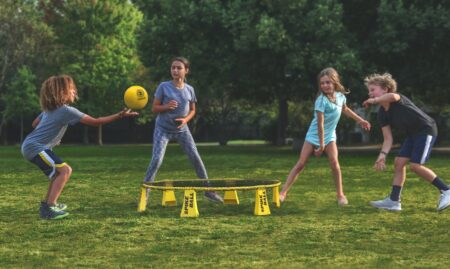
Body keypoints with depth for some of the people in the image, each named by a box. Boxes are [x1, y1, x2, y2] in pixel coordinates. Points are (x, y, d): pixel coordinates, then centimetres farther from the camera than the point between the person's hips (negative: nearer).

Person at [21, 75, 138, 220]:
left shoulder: (49, 108, 14)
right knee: (64, 170, -16)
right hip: (35, 147, -10)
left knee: (59, 171, 20)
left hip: (30, 145, 10)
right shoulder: (67, 110, -14)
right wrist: (120, 115, -15)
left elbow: (34, 124, 24)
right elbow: (95, 121, -15)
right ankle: (49, 208, -21)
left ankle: (48, 203, 23)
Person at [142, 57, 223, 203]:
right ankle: (144, 193, -5)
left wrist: (186, 119, -11)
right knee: (157, 159, -16)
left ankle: (208, 190, 12)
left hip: (182, 129, 3)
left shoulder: (189, 89, -1)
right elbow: (154, 108, -6)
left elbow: (192, 110, 10)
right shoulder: (164, 87, -10)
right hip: (163, 129, -3)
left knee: (196, 158, 0)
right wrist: (166, 106, -26)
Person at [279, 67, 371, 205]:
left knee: (334, 162, -14)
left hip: (330, 135, 4)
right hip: (314, 135, -4)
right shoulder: (321, 100, -24)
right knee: (301, 163, -6)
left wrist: (360, 120, 25)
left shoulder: (341, 96, -6)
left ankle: (340, 194, 0)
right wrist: (321, 145, -23)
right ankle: (283, 192, -4)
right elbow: (320, 124, -24)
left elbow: (345, 109, 19)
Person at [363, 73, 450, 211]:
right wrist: (383, 154, -16)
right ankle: (394, 201, 7)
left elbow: (393, 96, -48)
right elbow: (388, 138, 0)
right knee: (399, 162, 2)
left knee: (415, 165, -15)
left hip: (426, 130, -9)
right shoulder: (382, 114, 2)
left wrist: (373, 100, -34)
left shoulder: (398, 99, -20)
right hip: (412, 134, 9)